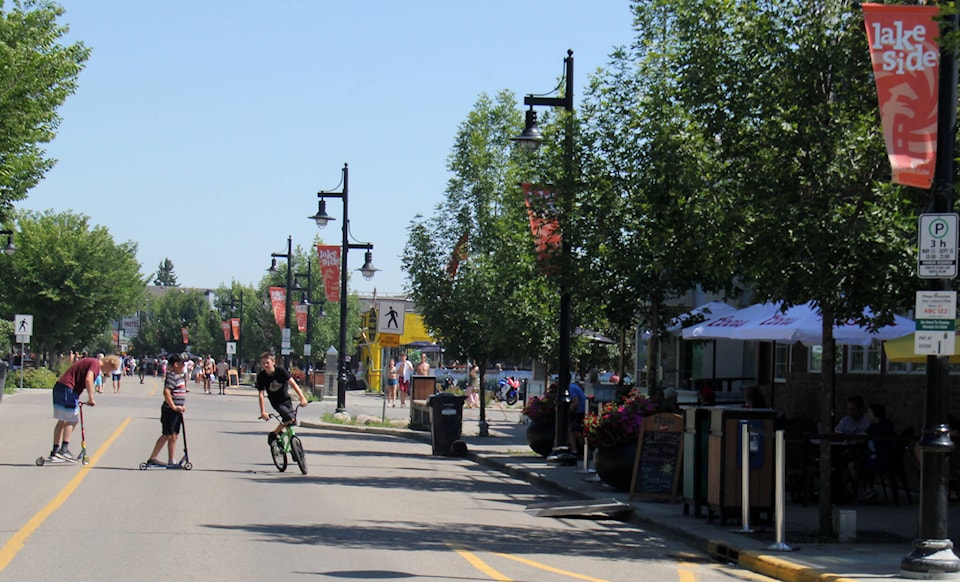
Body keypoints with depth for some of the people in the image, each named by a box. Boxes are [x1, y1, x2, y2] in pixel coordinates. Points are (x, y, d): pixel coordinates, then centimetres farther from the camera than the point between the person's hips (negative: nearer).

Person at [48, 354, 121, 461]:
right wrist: (91, 399, -18)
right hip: (67, 389, -10)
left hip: (58, 387, 10)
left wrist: (76, 400, 23)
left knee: (62, 421, 12)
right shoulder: (95, 364, -8)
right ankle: (64, 449, -13)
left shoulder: (89, 362, 22)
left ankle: (55, 451, 14)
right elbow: (88, 379, -24)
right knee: (72, 420, -6)